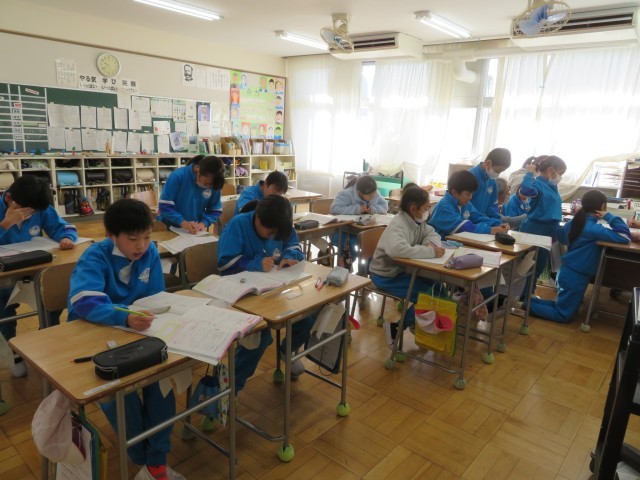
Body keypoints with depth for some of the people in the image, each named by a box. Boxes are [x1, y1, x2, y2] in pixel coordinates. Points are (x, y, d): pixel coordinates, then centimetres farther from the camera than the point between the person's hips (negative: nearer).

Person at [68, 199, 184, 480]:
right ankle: (142, 458, -3)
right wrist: (126, 317, -53)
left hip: (136, 329, 3)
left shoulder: (150, 253, -7)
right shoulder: (95, 258, -19)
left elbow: (155, 298, 0)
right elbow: (85, 304, -36)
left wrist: (145, 315, -23)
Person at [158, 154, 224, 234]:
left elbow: (215, 210, 2)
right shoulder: (178, 176, -16)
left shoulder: (214, 184, -6)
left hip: (196, 231, 2)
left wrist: (203, 223, -15)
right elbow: (164, 206, -16)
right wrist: (182, 222, -29)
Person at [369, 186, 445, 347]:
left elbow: (432, 233, 12)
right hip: (386, 275, -9)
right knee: (427, 292, -19)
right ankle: (395, 325, -1)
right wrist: (430, 251, -37)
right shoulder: (398, 224, -26)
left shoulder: (416, 220, 2)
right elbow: (397, 249, -44)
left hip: (403, 269, 9)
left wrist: (430, 243, -13)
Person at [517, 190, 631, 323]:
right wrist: (609, 217, -18)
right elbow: (625, 237, -25)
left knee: (563, 306, 23)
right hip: (576, 276, -9)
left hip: (568, 272, 9)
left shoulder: (575, 222, 4)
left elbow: (561, 236, 24)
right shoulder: (593, 229, -22)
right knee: (563, 315, 3)